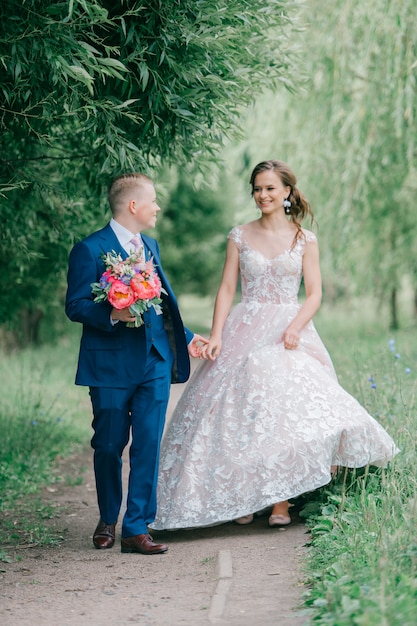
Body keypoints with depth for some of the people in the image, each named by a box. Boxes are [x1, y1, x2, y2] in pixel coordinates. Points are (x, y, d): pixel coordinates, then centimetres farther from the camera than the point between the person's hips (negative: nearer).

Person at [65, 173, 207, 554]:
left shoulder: (150, 246, 16)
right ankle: (108, 522, 27)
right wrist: (111, 315, -25)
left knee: (148, 446, -1)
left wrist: (185, 338, 26)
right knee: (108, 446, 7)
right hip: (111, 365, -5)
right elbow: (75, 306, -10)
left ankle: (136, 529, 3)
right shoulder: (90, 250, -7)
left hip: (155, 362, 5)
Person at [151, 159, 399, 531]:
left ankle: (280, 502, -7)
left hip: (288, 334, -1)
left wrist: (294, 328, -15)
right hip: (245, 333, 1)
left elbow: (314, 294, 2)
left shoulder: (305, 240, 5)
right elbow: (227, 289, 4)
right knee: (240, 414, -6)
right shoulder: (240, 236, 7)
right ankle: (242, 500, 3)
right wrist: (216, 335, -8)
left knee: (286, 410, -12)